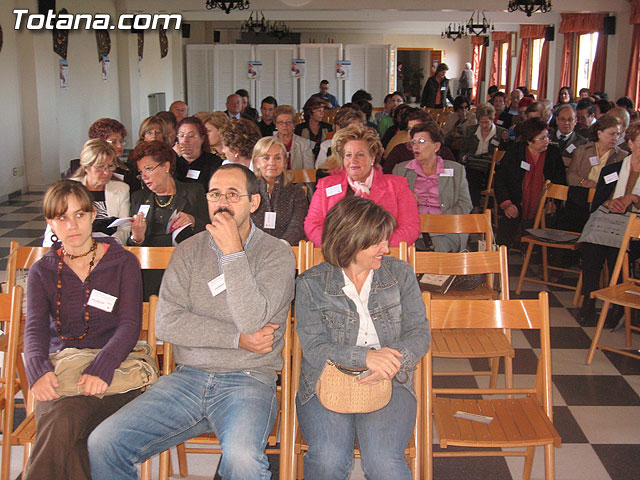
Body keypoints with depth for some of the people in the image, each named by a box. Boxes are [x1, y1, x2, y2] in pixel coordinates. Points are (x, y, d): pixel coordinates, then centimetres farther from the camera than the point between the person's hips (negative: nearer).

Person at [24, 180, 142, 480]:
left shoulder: (123, 263, 8)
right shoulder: (42, 272, 15)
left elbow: (130, 325, -4)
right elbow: (35, 328, 0)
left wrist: (101, 368, -24)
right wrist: (38, 370, -23)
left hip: (112, 372, -2)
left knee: (63, 419, -33)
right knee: (60, 423, -33)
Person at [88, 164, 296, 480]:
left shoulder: (276, 253, 0)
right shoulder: (189, 251, 10)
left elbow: (252, 321, -15)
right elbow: (166, 323, -2)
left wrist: (233, 252, -15)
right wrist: (238, 338, -8)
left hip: (248, 380, -3)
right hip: (188, 377, 4)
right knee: (103, 444, -12)